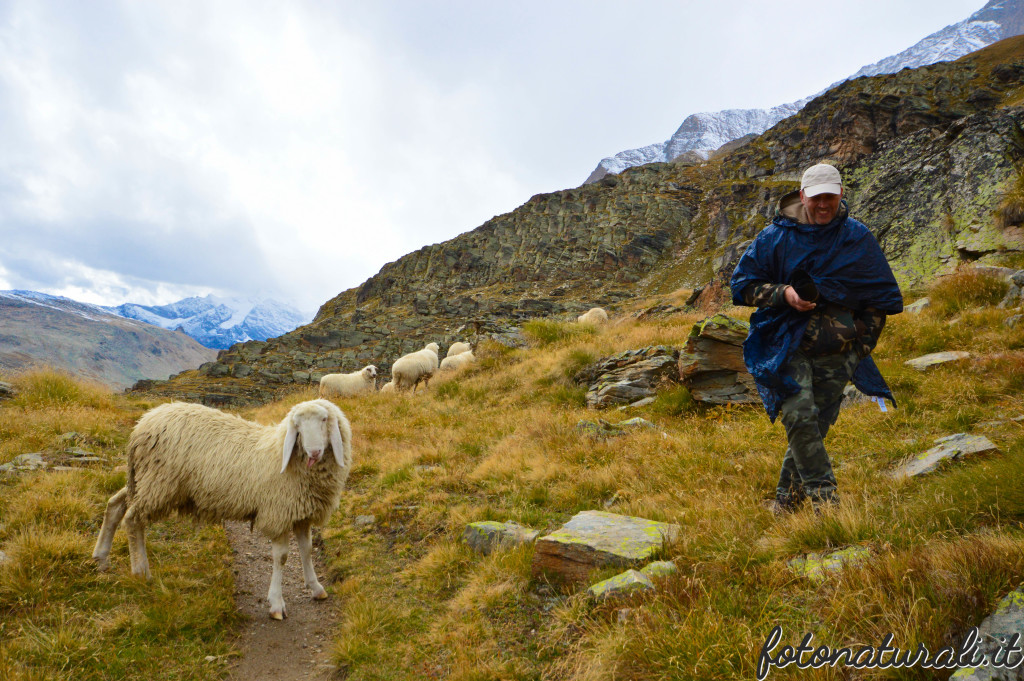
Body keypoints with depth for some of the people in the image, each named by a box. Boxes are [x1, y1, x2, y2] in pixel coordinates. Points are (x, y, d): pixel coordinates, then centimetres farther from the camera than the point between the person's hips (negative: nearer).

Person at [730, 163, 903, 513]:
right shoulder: (776, 237, 0)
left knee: (815, 427, 5)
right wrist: (783, 293, -14)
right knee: (800, 416, -21)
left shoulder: (858, 238, 7)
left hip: (837, 354, 2)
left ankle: (786, 499, 22)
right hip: (788, 345, -2)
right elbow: (742, 283, 4)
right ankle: (824, 497, -10)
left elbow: (881, 295, 16)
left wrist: (862, 341, 7)